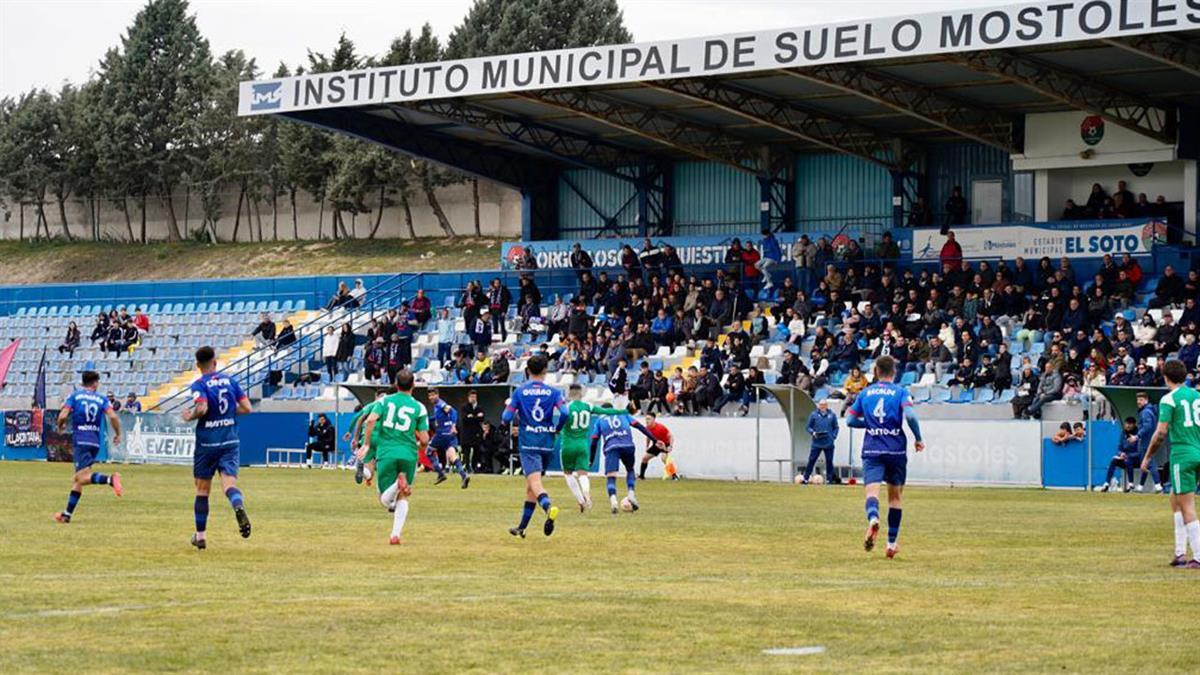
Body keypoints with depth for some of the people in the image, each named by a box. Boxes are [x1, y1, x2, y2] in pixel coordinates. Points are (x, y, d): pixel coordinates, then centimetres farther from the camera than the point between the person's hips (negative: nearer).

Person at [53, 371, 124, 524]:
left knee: (83, 476, -19)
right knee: (77, 478, 13)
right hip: (95, 441, 4)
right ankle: (67, 514, 15)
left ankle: (110, 479, -47)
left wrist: (60, 426, 16)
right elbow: (112, 416, -6)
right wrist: (118, 434, 7)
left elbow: (63, 416, -6)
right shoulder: (101, 399, 8)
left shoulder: (74, 396, 3)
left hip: (80, 440, -4)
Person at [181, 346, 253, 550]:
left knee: (202, 489, 11)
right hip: (230, 441, 3)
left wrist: (189, 416, -4)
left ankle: (201, 535, 17)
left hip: (207, 443, -3)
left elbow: (202, 409, -24)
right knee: (229, 481, -9)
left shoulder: (199, 384, -7)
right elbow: (247, 408, 4)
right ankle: (239, 506, -44)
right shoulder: (230, 381, 7)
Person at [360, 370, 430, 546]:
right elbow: (424, 440, 1)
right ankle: (396, 534, 0)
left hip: (386, 453, 0)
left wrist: (366, 444, -4)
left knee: (385, 500, 4)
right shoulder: (419, 407, 4)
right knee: (402, 499, 15)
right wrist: (419, 448, 23)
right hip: (408, 454, 0)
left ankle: (398, 484, -28)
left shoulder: (385, 401, 7)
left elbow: (371, 419, -11)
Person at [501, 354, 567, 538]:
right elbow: (564, 413, -12)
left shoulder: (520, 391, 0)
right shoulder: (553, 392, 3)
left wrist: (513, 425, 19)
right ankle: (522, 528, 22)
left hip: (528, 443, -3)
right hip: (547, 443, 3)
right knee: (530, 486, 16)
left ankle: (549, 507, -47)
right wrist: (557, 429, 7)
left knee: (535, 482, -16)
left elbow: (506, 417, -4)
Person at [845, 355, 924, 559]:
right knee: (895, 496, 14)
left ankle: (873, 518, -47)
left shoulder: (865, 393, 8)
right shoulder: (900, 392, -1)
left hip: (871, 451, 0)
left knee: (872, 491, -13)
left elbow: (850, 420, 10)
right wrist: (918, 439, -4)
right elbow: (910, 415, -17)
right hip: (896, 450, 0)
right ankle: (891, 543, 16)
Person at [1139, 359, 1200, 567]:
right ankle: (1180, 552, 15)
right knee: (1175, 500, 19)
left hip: (1182, 455, -7)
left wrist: (1147, 457, -2)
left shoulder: (1169, 399, -8)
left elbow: (1161, 432, -12)